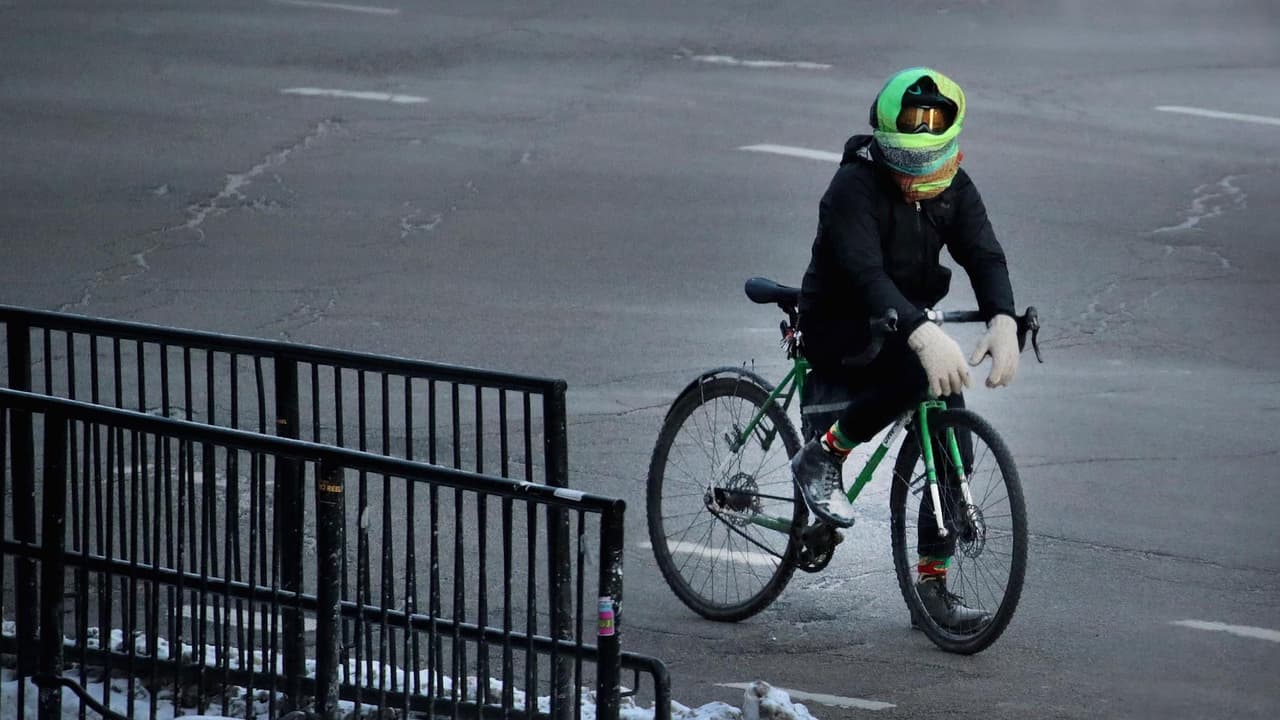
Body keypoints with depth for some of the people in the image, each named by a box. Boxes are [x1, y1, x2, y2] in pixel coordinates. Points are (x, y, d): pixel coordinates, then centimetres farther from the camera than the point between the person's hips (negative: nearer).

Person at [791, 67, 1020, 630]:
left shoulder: (954, 189, 0)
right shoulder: (856, 187, -21)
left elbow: (983, 255, -12)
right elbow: (865, 273, -34)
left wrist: (1002, 320, -34)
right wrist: (922, 335, -49)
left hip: (907, 324, 7)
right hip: (839, 330, -7)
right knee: (916, 371, -36)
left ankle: (932, 584, 1)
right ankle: (823, 458, -16)